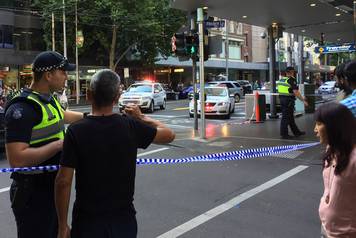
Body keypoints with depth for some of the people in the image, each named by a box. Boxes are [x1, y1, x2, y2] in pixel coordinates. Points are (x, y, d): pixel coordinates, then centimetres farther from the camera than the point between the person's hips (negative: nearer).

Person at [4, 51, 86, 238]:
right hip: (33, 193, -9)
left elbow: (61, 115, 30)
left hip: (53, 186, 9)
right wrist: (59, 145, -28)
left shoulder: (49, 99, 6)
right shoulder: (23, 108, -23)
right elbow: (16, 159, -31)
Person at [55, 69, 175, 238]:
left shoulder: (76, 131, -14)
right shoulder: (132, 126, -10)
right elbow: (169, 134, 6)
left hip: (87, 222, -1)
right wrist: (141, 117, 18)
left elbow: (63, 182, -14)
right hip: (124, 220, 2)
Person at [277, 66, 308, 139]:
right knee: (286, 117, -2)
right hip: (288, 100, -8)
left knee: (290, 117, 16)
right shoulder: (291, 80, -13)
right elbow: (296, 92, -19)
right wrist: (303, 100, -15)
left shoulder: (281, 80, 11)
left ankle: (296, 132, 26)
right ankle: (284, 134, 3)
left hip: (282, 99, 8)